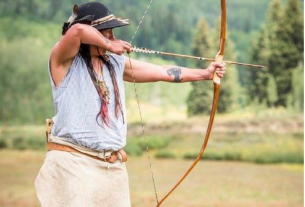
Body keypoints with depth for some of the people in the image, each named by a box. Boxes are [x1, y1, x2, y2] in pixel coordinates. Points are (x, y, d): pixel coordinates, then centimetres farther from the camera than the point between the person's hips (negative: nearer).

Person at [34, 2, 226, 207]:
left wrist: (205, 73, 10)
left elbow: (163, 72, 14)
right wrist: (110, 46, -9)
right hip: (72, 163, -6)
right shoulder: (64, 61, -4)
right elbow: (77, 30, -23)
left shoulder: (116, 63, 13)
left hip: (113, 166, 6)